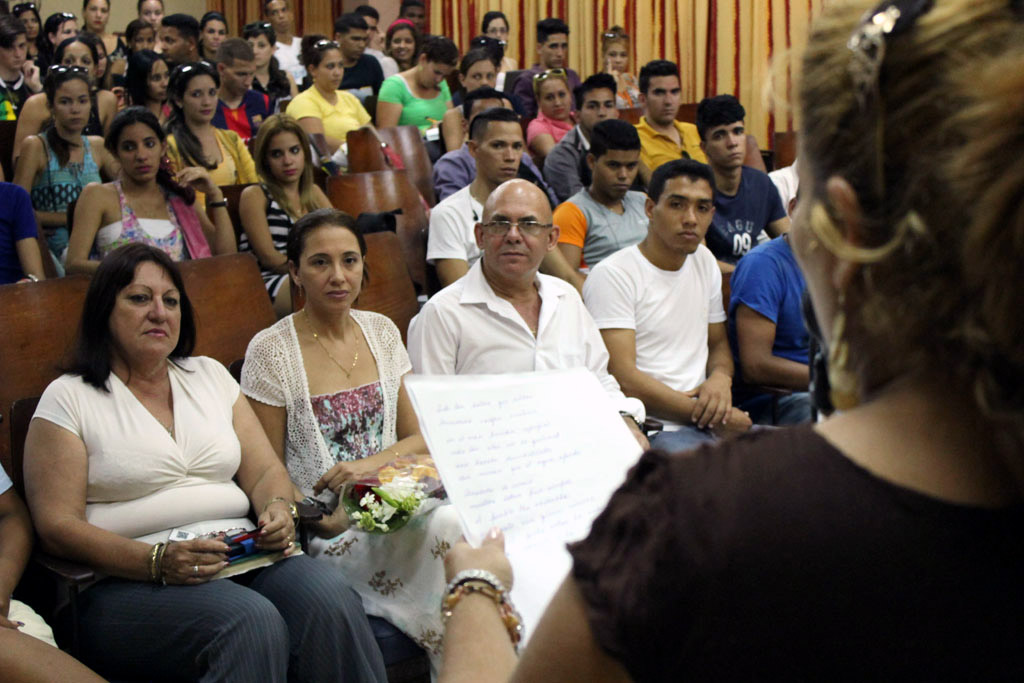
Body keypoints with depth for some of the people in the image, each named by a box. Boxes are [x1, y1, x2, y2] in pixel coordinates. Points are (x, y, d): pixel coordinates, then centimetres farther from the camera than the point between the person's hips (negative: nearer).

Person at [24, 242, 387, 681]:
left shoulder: (210, 375, 22)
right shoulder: (69, 398, 6)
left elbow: (265, 472, 18)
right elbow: (57, 527, -3)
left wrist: (278, 510, -8)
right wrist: (158, 561, -18)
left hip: (241, 558, 5)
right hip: (131, 581, -4)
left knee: (330, 598, -27)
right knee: (253, 620, -35)